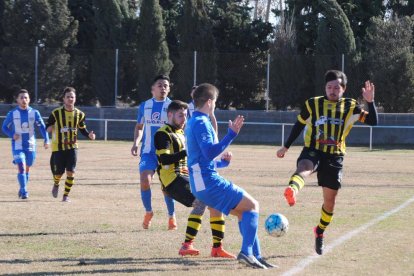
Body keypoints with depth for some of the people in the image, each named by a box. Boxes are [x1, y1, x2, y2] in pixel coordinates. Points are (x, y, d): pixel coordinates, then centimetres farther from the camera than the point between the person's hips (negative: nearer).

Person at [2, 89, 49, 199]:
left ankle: (22, 189, 31)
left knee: (27, 168, 12)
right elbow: (4, 127, 7)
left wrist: (46, 140, -12)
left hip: (30, 146, 2)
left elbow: (42, 127, 1)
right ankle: (24, 192, -16)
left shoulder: (34, 113, -2)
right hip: (17, 146, -2)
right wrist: (12, 135, -13)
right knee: (21, 167, -17)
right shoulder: (12, 114, -2)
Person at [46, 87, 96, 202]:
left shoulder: (79, 114, 1)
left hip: (72, 147, 1)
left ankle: (66, 195, 6)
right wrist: (51, 128, -23)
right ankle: (56, 184, 39)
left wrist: (89, 135, -10)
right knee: (58, 173, 2)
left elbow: (83, 129, 11)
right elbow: (47, 128, 1)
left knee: (70, 172, -10)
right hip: (58, 147, -1)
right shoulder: (56, 113, -6)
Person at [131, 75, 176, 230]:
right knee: (144, 181, -14)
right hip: (148, 151, 2)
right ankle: (148, 212, 9)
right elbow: (139, 127, 19)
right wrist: (136, 143, 3)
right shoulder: (144, 106, 8)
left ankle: (172, 216, 20)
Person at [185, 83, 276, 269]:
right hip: (209, 182, -10)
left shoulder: (192, 122, 19)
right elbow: (209, 153, -26)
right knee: (252, 205, -6)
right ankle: (246, 252, -15)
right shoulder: (201, 123, -13)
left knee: (243, 211, 15)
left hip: (201, 182, 10)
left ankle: (256, 256, 12)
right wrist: (231, 134, -28)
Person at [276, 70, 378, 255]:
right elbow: (299, 125, 18)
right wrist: (286, 147, 23)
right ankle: (292, 191, -72)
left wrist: (370, 101, -16)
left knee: (330, 200, 7)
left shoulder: (350, 107, 6)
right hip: (312, 151, -2)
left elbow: (373, 121, -1)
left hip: (334, 156, 2)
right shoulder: (313, 104, 5)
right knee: (304, 167, -39)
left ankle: (320, 232, 33)